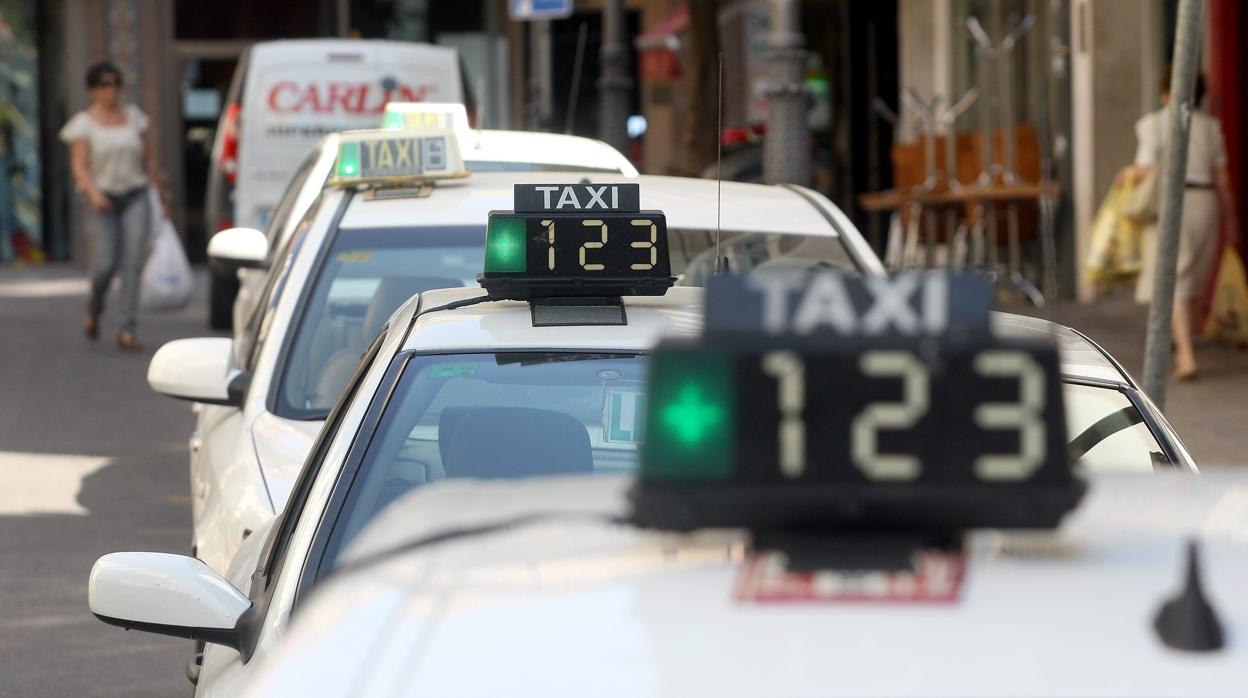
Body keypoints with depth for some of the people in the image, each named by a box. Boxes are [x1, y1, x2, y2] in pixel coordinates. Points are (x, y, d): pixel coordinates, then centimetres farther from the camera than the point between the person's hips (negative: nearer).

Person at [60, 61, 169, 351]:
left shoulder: (133, 116, 7)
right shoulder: (84, 123, -2)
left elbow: (149, 158, 13)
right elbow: (79, 167, -9)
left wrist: (161, 195, 15)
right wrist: (93, 193, -27)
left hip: (135, 198, 2)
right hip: (102, 201, -2)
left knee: (133, 262, -11)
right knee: (106, 264, -10)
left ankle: (127, 331, -13)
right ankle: (94, 311, 22)